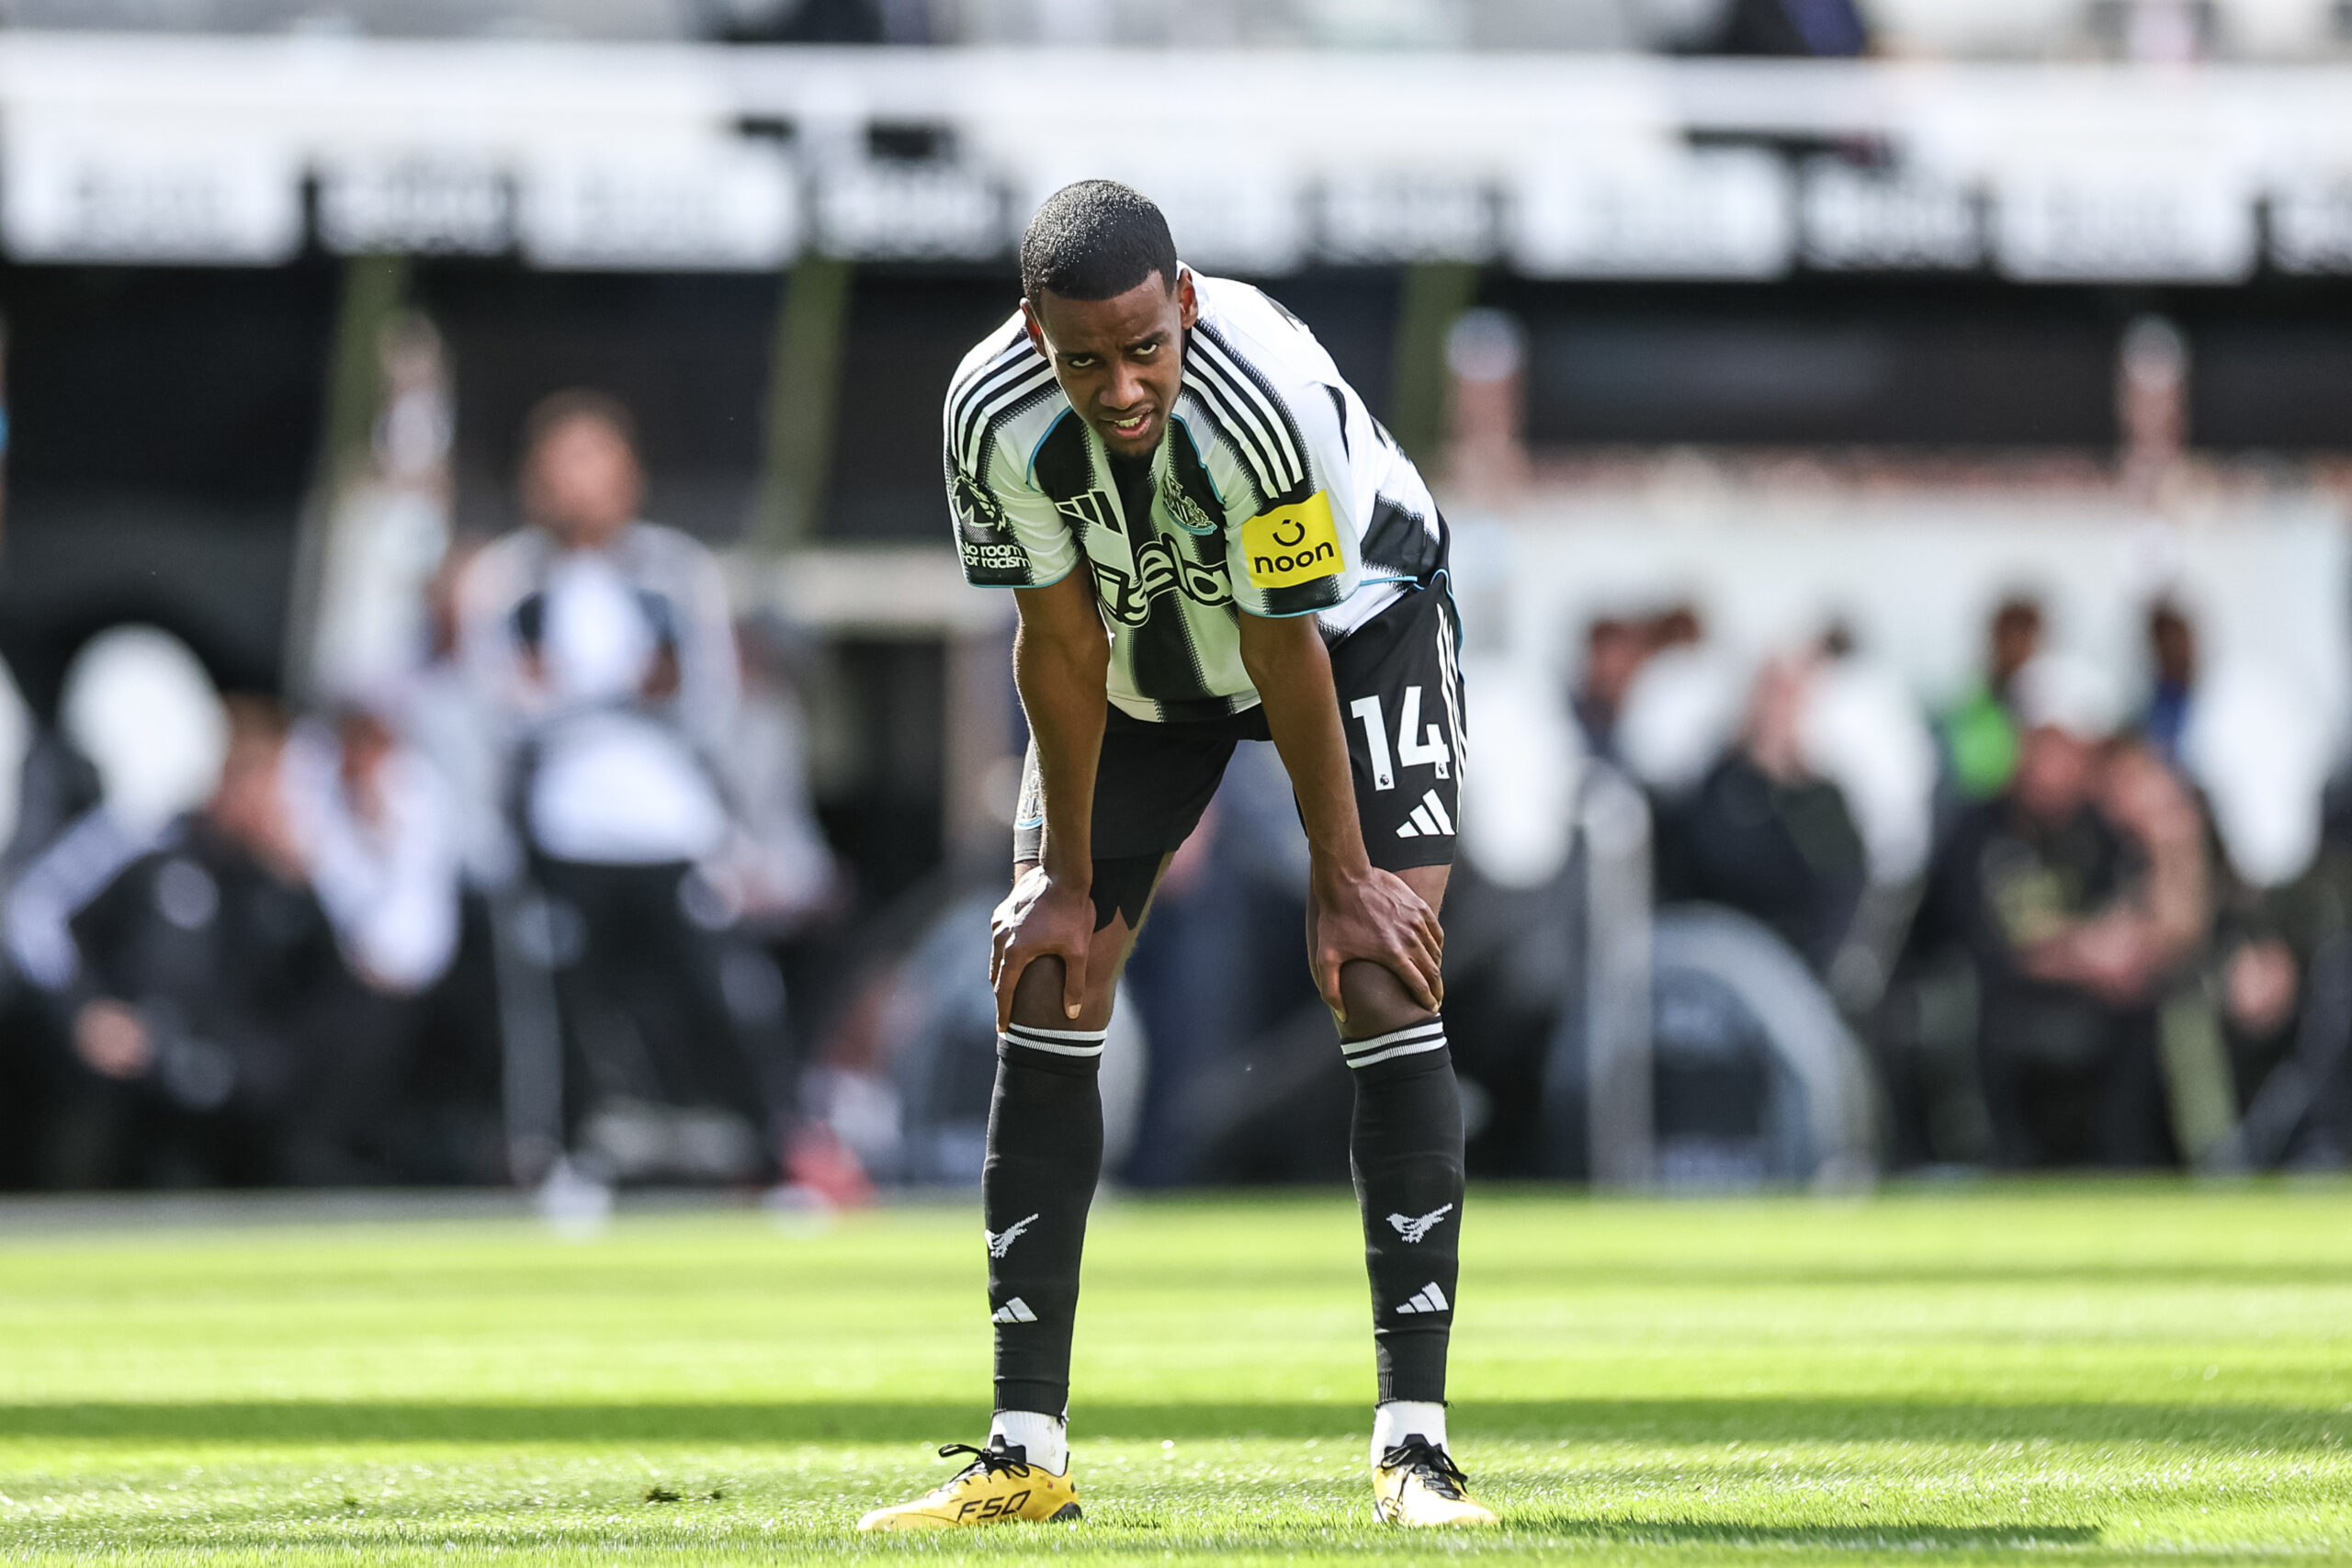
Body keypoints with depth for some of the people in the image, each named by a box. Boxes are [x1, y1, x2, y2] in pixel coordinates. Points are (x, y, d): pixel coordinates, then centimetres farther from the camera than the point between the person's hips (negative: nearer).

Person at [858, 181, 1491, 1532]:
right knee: (1043, 997, -5)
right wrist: (1067, 880, -10)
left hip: (1354, 622, -4)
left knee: (1386, 987, -18)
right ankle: (1026, 1450, 1)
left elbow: (1286, 653, -29)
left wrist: (1341, 880, -18)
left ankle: (1415, 1442, -17)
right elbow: (1063, 644, -16)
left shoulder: (1268, 401, -40)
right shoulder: (996, 413, -29)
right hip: (1142, 656, 4)